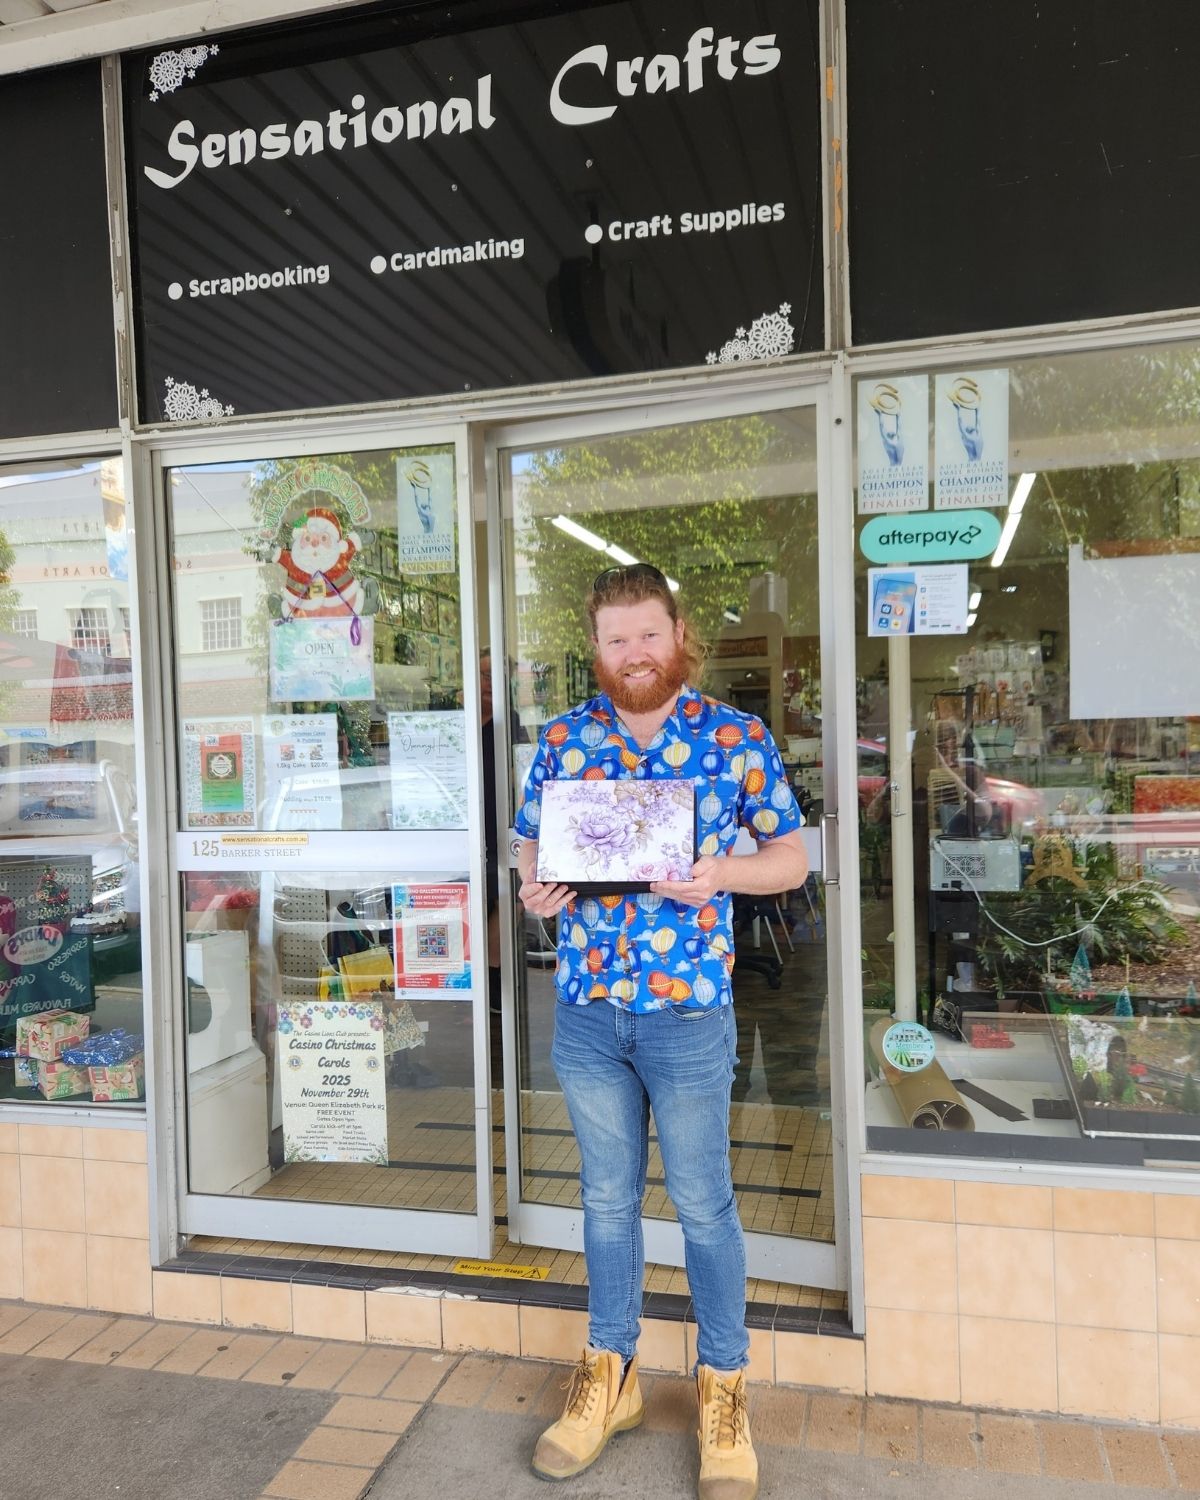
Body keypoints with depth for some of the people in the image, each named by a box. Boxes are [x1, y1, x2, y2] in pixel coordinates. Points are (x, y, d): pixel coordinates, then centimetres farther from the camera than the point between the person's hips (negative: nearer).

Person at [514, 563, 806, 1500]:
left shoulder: (738, 738, -4)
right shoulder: (563, 739, 4)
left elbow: (791, 859, 1)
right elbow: (531, 846, 12)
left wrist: (718, 872, -18)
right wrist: (535, 886, -10)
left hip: (689, 1010, -3)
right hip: (586, 1009, 3)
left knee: (702, 1203, 11)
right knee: (607, 1196, 18)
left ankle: (725, 1386, 33)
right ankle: (611, 1373, 37)